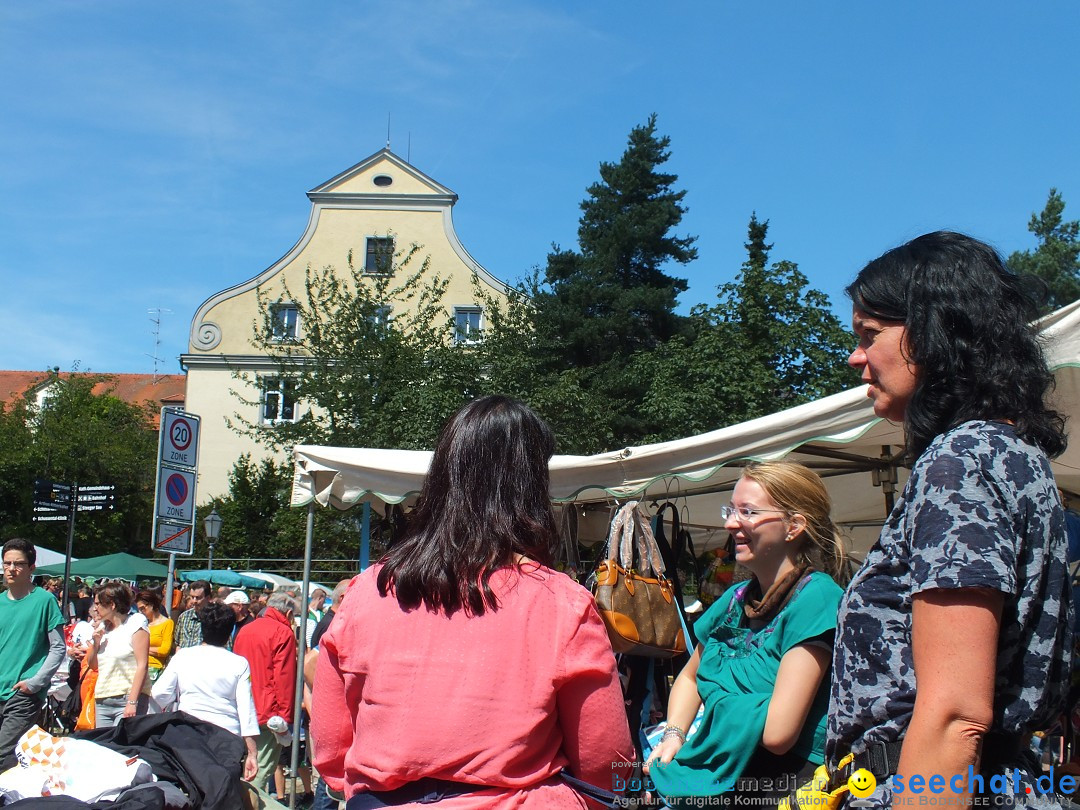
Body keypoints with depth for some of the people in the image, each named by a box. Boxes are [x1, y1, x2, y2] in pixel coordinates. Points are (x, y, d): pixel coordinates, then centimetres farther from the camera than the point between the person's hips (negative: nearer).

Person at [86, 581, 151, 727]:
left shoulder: (135, 624, -5)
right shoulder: (103, 627, 16)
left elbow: (142, 665, -12)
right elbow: (92, 665, 23)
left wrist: (132, 702, -19)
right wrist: (95, 644, 3)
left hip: (128, 698, -7)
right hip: (102, 701, 7)